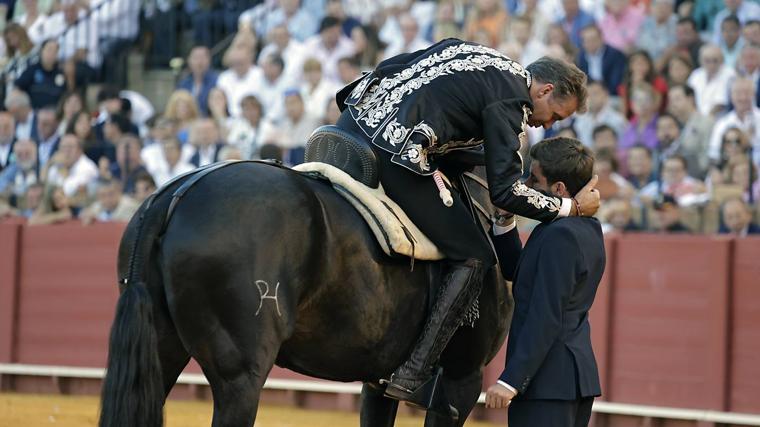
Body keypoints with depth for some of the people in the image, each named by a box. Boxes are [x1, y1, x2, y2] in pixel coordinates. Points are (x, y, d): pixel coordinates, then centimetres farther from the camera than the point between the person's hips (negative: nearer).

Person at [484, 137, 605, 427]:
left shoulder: (560, 235, -17)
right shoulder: (587, 230, 14)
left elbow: (546, 318, -22)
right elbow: (515, 272, 21)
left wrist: (510, 380, -22)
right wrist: (504, 223, 7)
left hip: (548, 381, -10)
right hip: (578, 377, 10)